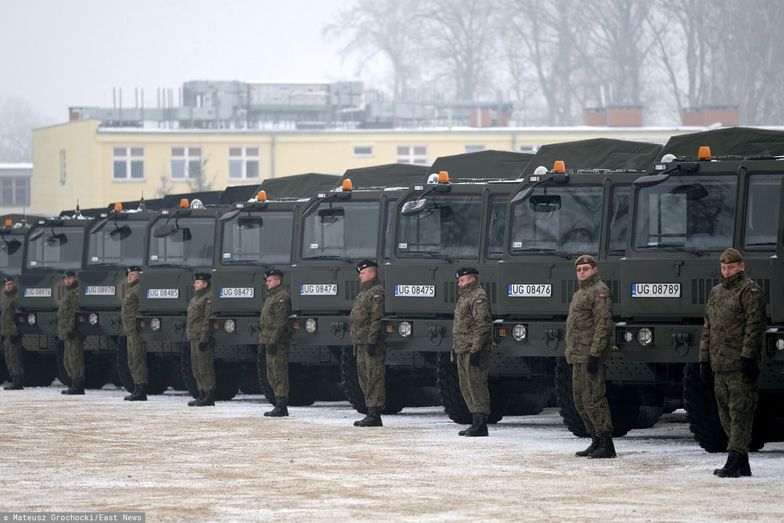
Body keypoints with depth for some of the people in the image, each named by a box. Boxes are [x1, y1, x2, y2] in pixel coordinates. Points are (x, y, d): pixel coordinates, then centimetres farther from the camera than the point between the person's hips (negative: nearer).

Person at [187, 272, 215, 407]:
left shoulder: (209, 298, -11)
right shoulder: (196, 298, 21)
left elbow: (208, 320, -18)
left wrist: (204, 338, -22)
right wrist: (190, 337, 22)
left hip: (204, 338, -10)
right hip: (194, 338, 10)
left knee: (205, 367, -10)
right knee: (196, 367, 11)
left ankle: (209, 397, -9)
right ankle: (202, 395, 17)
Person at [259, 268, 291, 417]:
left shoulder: (282, 298, -11)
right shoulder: (271, 297, 21)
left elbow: (281, 323, -19)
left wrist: (273, 341, -23)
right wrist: (263, 341, 20)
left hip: (278, 343, -11)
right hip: (270, 342, 11)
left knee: (279, 375, -10)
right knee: (272, 376, 13)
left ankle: (281, 407, -10)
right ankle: (280, 406, 17)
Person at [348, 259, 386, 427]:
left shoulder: (377, 293, -10)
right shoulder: (362, 294, 23)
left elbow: (377, 319, -19)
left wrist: (372, 341, -24)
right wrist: (357, 343, 23)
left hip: (373, 344, -11)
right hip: (361, 343, 11)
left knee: (374, 378, -10)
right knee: (364, 378, 12)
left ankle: (374, 415, -12)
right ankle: (371, 414, 17)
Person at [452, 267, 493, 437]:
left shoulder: (478, 297, -10)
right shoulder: (464, 297, 22)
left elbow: (482, 326, -19)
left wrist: (475, 350, -23)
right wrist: (455, 347, 23)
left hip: (474, 351, -11)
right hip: (463, 351, 11)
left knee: (476, 385, -11)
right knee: (466, 387, 12)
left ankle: (480, 425, -11)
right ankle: (476, 423, 16)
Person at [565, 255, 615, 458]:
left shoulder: (600, 292, -10)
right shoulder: (580, 294, 22)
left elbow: (603, 325, -18)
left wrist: (594, 355, -23)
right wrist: (572, 355, 23)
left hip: (592, 356, -11)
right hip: (578, 356, 11)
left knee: (593, 399, -13)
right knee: (581, 401, 12)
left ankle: (606, 445, -13)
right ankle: (596, 441, 18)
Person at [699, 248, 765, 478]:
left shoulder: (750, 291, -3)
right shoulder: (716, 293, 21)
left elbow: (754, 327, -12)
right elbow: (707, 329, 23)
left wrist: (748, 357, -19)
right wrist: (704, 360, 17)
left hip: (740, 365, -8)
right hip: (720, 365, 8)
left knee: (740, 413, -10)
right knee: (726, 415, 9)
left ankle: (734, 462, -15)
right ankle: (742, 464, 14)